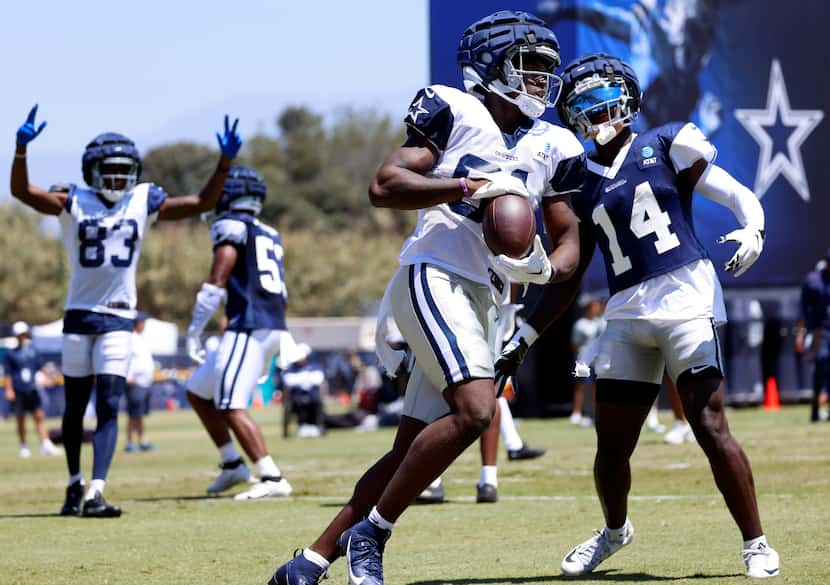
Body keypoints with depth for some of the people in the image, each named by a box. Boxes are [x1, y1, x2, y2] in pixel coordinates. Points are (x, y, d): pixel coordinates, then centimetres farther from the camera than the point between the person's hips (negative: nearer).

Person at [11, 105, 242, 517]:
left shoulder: (144, 202, 3)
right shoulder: (74, 203, -2)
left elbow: (202, 203, 4)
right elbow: (21, 191, -14)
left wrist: (225, 162, -8)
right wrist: (21, 148, -30)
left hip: (118, 319, 0)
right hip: (78, 316, 0)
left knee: (109, 407, -11)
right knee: (74, 409, 11)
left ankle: (95, 494, -17)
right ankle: (74, 483, 29)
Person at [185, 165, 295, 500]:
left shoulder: (231, 227, -4)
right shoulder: (270, 235, 21)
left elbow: (216, 282, -12)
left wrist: (194, 330, -10)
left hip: (248, 328, -9)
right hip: (274, 327, 9)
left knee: (232, 407, -13)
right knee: (197, 393, 19)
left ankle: (272, 478, -20)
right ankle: (232, 465, 17)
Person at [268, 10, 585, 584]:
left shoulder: (552, 148, 14)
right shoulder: (456, 112, -2)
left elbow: (569, 243, 16)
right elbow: (384, 186, -10)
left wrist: (544, 267, -7)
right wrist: (471, 185, -21)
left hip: (480, 301, 7)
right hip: (433, 278, -7)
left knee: (412, 449, 5)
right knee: (474, 409, -24)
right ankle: (371, 533, -12)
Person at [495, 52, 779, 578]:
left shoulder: (665, 148, 5)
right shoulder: (580, 185, 15)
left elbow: (741, 197, 1)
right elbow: (567, 280, 20)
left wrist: (752, 231, -21)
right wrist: (524, 339, 15)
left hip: (686, 298, -4)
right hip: (626, 316, 4)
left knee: (711, 427, -14)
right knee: (612, 445, 5)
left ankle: (757, 544, -4)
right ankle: (615, 531, 33)